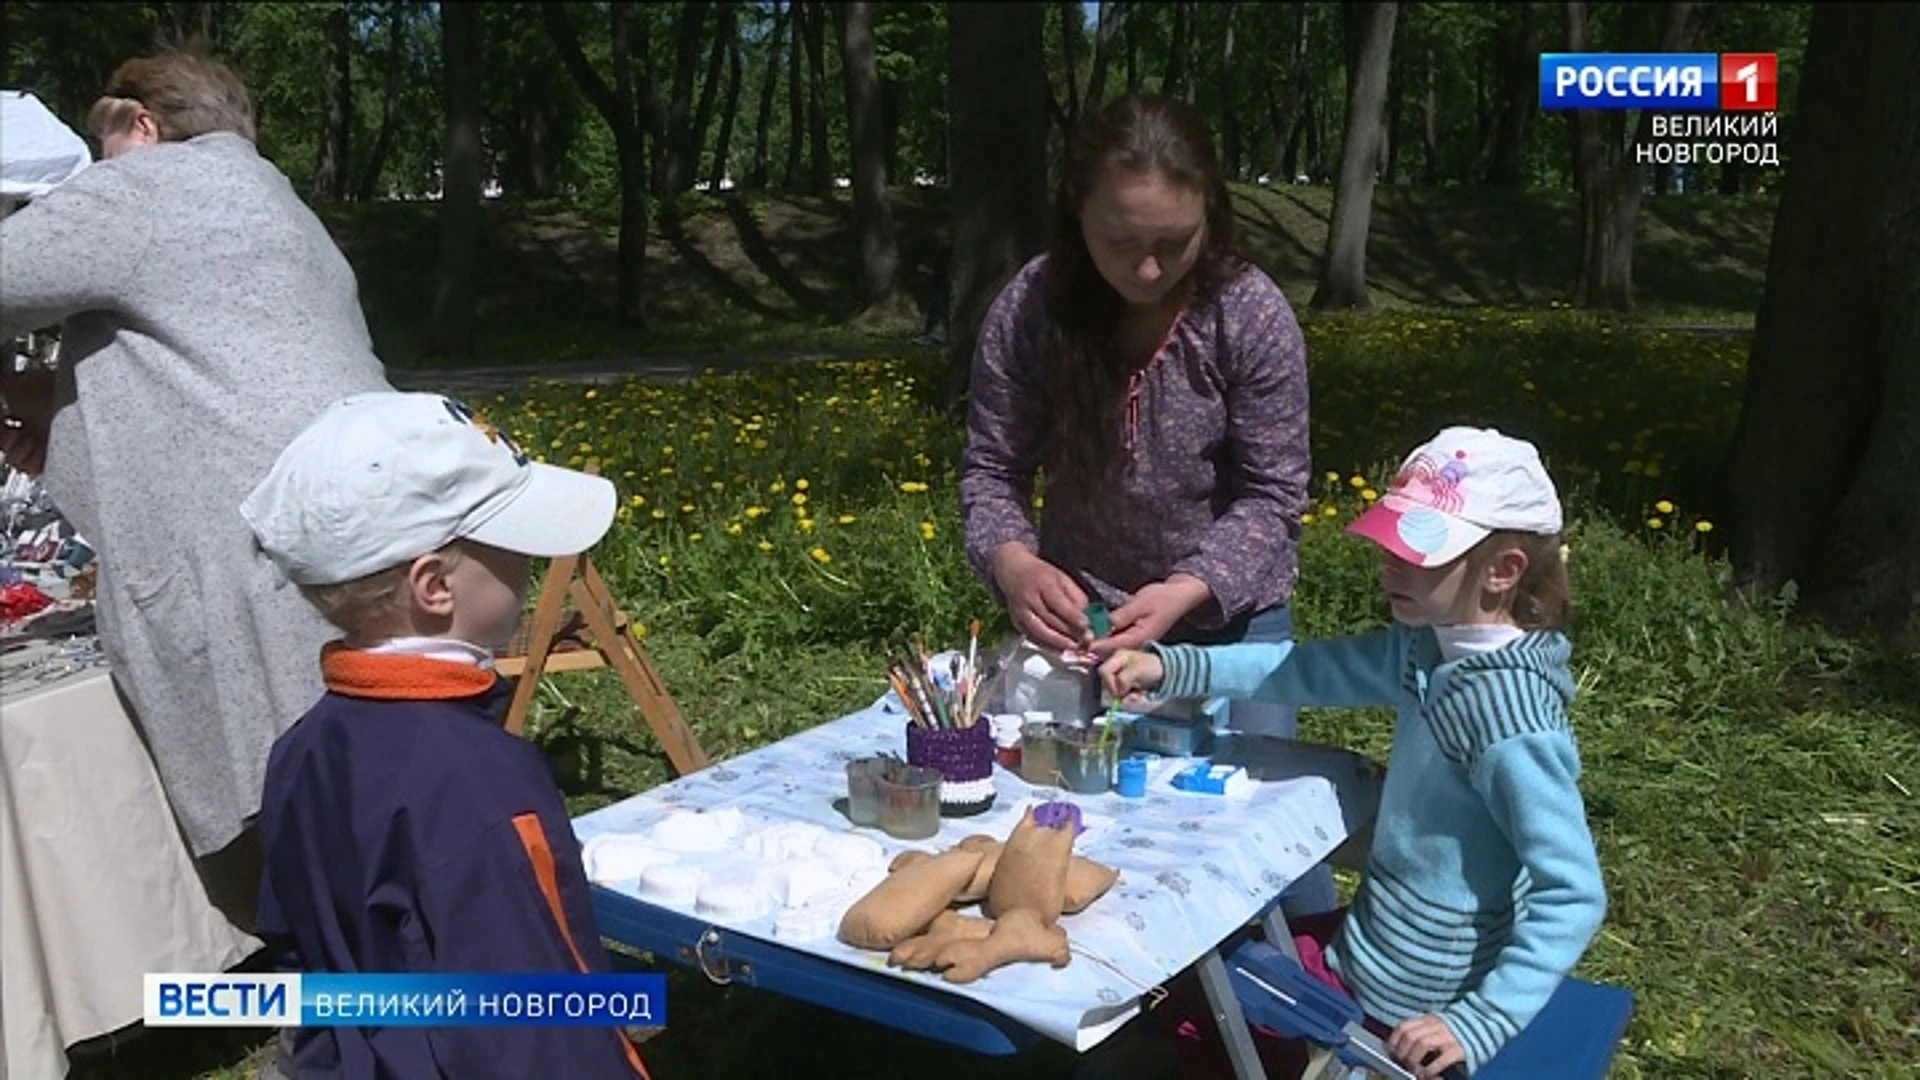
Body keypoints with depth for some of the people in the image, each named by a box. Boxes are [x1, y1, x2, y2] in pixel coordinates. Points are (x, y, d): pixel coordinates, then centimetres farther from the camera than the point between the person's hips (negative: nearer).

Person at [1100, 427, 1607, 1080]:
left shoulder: (1509, 718, -30)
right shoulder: (1431, 646, -7)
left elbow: (1573, 898, -28)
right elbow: (1311, 670, 1)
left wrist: (1481, 1024, -30)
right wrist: (1171, 669, -9)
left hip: (1395, 1009, -7)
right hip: (1370, 947, 8)